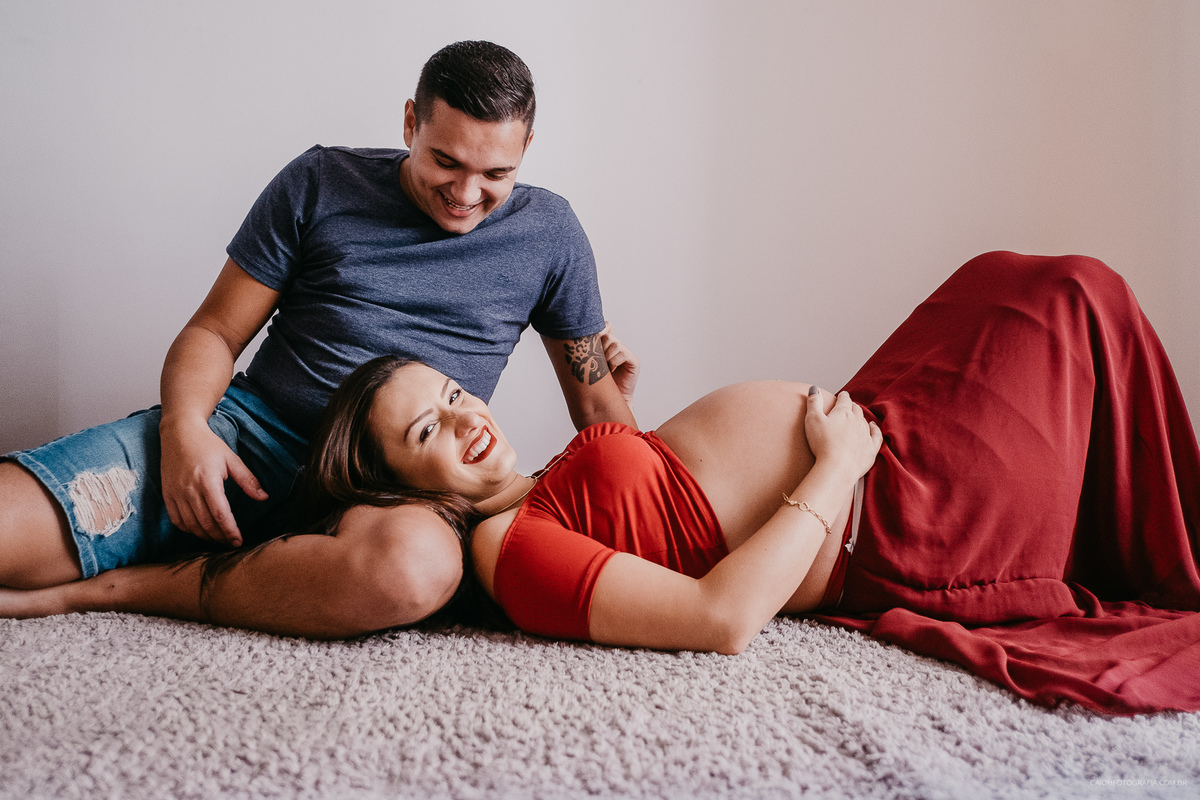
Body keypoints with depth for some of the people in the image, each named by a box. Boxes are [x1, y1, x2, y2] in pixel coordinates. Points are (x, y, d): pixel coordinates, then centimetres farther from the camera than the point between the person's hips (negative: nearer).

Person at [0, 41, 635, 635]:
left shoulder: (548, 235, 7)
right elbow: (215, 331, 7)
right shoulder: (320, 185, 6)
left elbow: (596, 397, 16)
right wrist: (183, 425, -13)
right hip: (253, 430, -1)